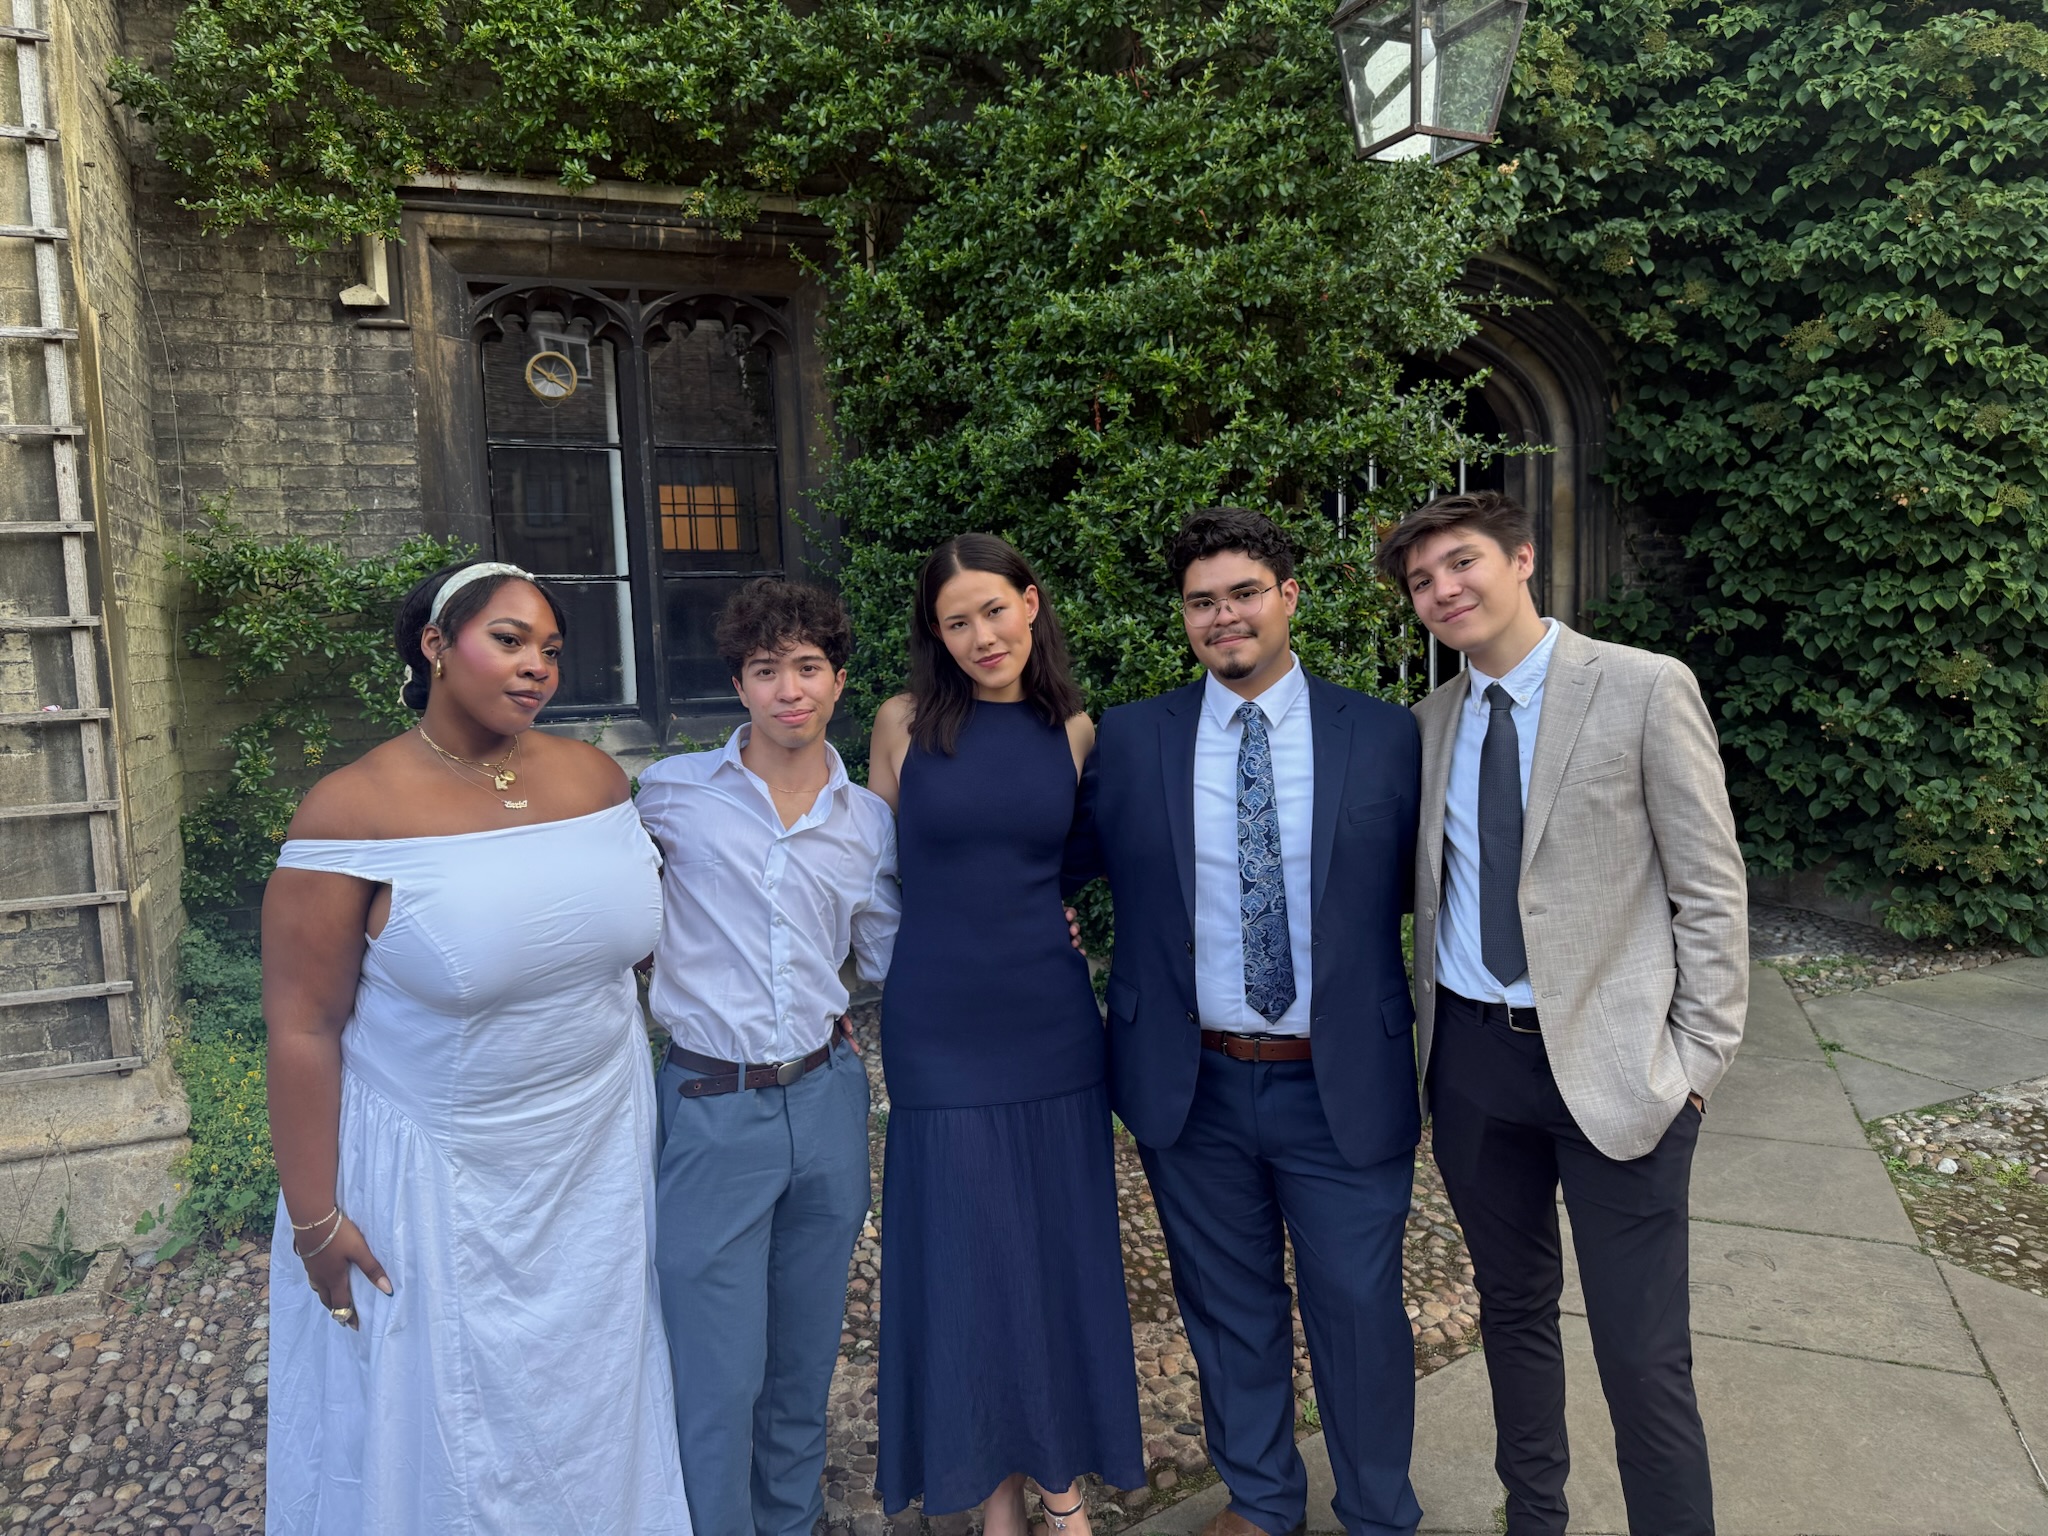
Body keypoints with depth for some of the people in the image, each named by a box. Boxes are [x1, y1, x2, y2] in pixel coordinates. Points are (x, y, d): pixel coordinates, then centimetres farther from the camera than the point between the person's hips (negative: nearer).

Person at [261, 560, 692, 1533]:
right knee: (445, 1431, 15)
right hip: (439, 1186, -4)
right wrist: (314, 1221, -11)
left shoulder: (593, 776, -1)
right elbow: (302, 1028, -13)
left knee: (587, 1412, 21)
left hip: (598, 1160, 5)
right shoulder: (354, 812, -15)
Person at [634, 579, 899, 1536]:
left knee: (805, 1364, 18)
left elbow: (891, 956, 12)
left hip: (825, 1102, 3)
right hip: (710, 1111, -3)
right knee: (719, 1383, 3)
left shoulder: (868, 823, 3)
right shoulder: (670, 792, -5)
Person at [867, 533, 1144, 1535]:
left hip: (1050, 1020, 2)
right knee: (963, 1256, 8)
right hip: (937, 1028, -1)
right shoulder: (905, 724, -3)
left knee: (1061, 1248, 11)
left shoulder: (1074, 733, 2)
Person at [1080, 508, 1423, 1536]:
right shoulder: (1130, 740, -1)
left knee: (1359, 1310, 12)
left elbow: (1422, 893, 4)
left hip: (1343, 1083, -1)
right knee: (1229, 1309, 18)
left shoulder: (1384, 736, -2)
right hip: (1191, 1084, 1)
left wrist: (1427, 1063, 2)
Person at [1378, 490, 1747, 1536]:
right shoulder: (1430, 723, 7)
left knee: (1641, 1353, -2)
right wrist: (1431, 1029, 7)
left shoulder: (1646, 691, -7)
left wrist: (1699, 1057, -8)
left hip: (1611, 1063, -4)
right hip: (1473, 1058, 5)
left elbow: (1711, 890, -6)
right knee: (1512, 1310, 18)